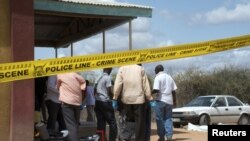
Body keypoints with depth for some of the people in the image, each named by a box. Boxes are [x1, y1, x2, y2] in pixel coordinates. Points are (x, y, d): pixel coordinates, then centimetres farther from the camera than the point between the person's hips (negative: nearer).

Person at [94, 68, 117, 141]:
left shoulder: (99, 78, 13)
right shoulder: (108, 77, -9)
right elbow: (109, 91, -12)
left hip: (97, 101, 8)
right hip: (105, 102, -7)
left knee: (101, 122, 8)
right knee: (112, 122, -2)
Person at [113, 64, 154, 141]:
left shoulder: (122, 69, 3)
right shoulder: (140, 69, 2)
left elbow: (118, 85, -5)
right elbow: (146, 86, 0)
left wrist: (115, 98, -3)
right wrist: (150, 99, 5)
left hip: (126, 100, 2)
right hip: (139, 99, -1)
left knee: (129, 120, 14)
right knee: (140, 123, 5)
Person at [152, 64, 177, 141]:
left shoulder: (158, 77, -7)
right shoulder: (169, 77, 13)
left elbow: (156, 90, -17)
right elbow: (173, 90, 11)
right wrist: (174, 101, 17)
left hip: (161, 100, -5)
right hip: (169, 100, 5)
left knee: (160, 119, 3)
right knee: (168, 118, 7)